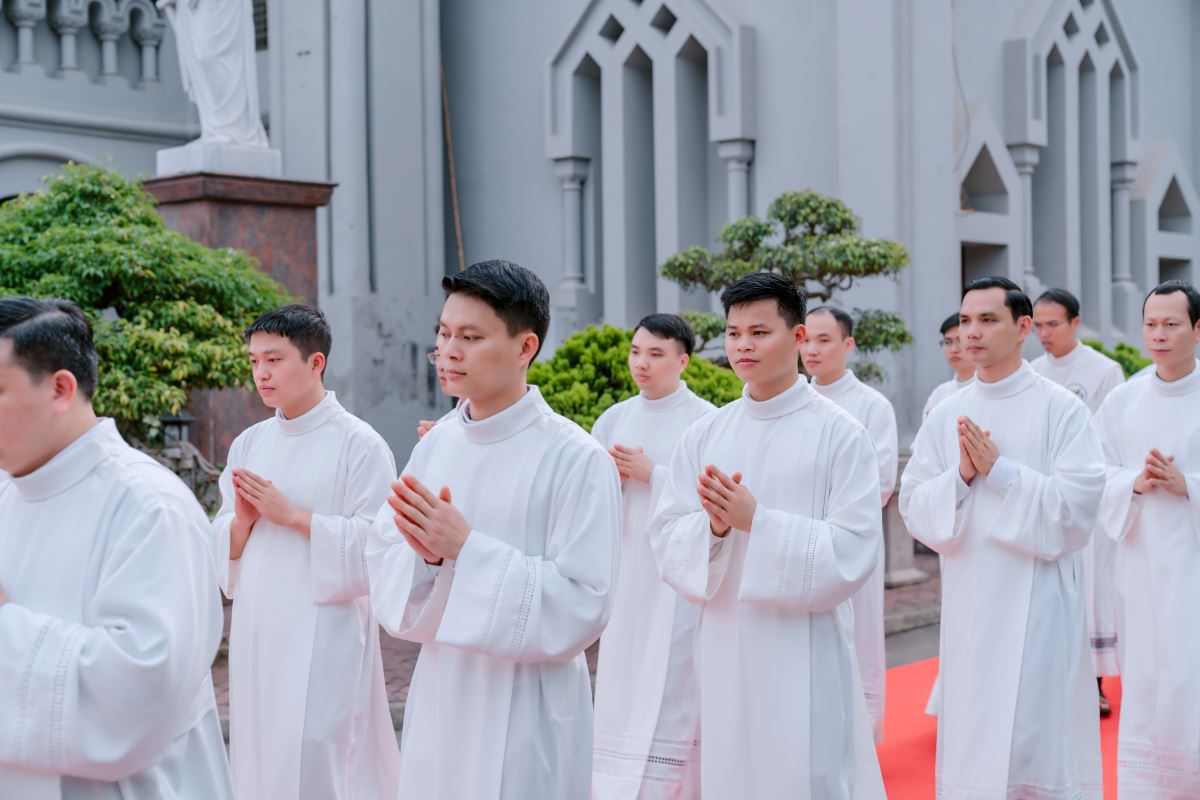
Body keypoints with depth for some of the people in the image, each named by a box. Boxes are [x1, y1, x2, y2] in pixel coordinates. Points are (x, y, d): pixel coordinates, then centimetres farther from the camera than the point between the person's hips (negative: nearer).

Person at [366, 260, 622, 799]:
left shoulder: (577, 460, -13)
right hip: (439, 699, 5)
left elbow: (583, 604, -17)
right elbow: (382, 564, 5)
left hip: (525, 710, -5)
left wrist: (466, 549, -22)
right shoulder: (435, 446, 4)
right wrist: (425, 555, -17)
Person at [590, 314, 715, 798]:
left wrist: (651, 475, -16)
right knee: (622, 680, 7)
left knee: (671, 684, -5)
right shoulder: (614, 419, 9)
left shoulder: (704, 420, -6)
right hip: (625, 570, 5)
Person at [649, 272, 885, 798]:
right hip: (723, 650, 4)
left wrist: (756, 521, -20)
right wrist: (712, 526, -17)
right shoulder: (704, 435, 6)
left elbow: (853, 552, -13)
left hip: (805, 652, -4)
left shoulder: (839, 433, -7)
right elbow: (666, 540, 3)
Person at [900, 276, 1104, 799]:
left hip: (1039, 604, -4)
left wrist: (1000, 471, -17)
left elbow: (1078, 506, -12)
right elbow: (913, 506, 5)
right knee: (970, 738, 8)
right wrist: (960, 476, -13)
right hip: (969, 602, 4)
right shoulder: (946, 415, 7)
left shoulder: (1061, 409, -5)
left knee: (1039, 734, 1)